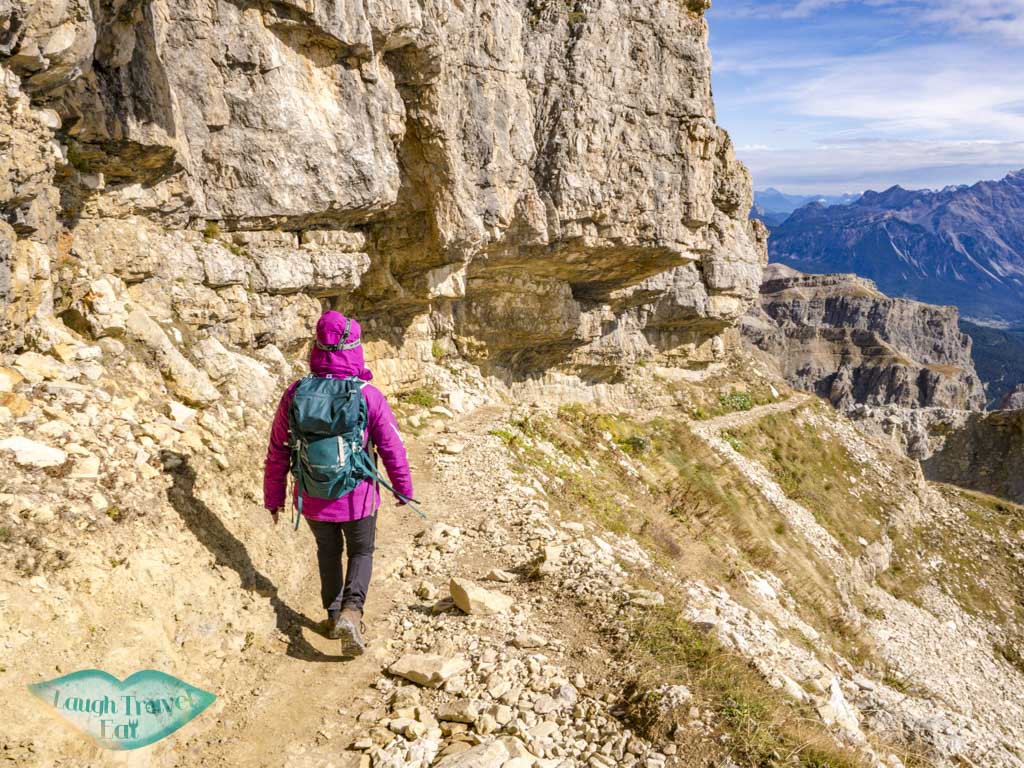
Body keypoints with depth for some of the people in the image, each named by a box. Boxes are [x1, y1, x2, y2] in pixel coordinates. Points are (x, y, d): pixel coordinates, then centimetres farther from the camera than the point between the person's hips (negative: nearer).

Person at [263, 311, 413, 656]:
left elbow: (277, 452, -3)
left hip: (312, 498, 2)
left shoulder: (296, 394, -11)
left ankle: (334, 616, 37)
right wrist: (404, 489, 7)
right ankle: (351, 610, -2)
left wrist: (273, 498, 10)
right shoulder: (369, 396, -17)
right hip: (357, 497, -2)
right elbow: (393, 449, -10)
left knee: (328, 551, 27)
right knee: (361, 552, 20)